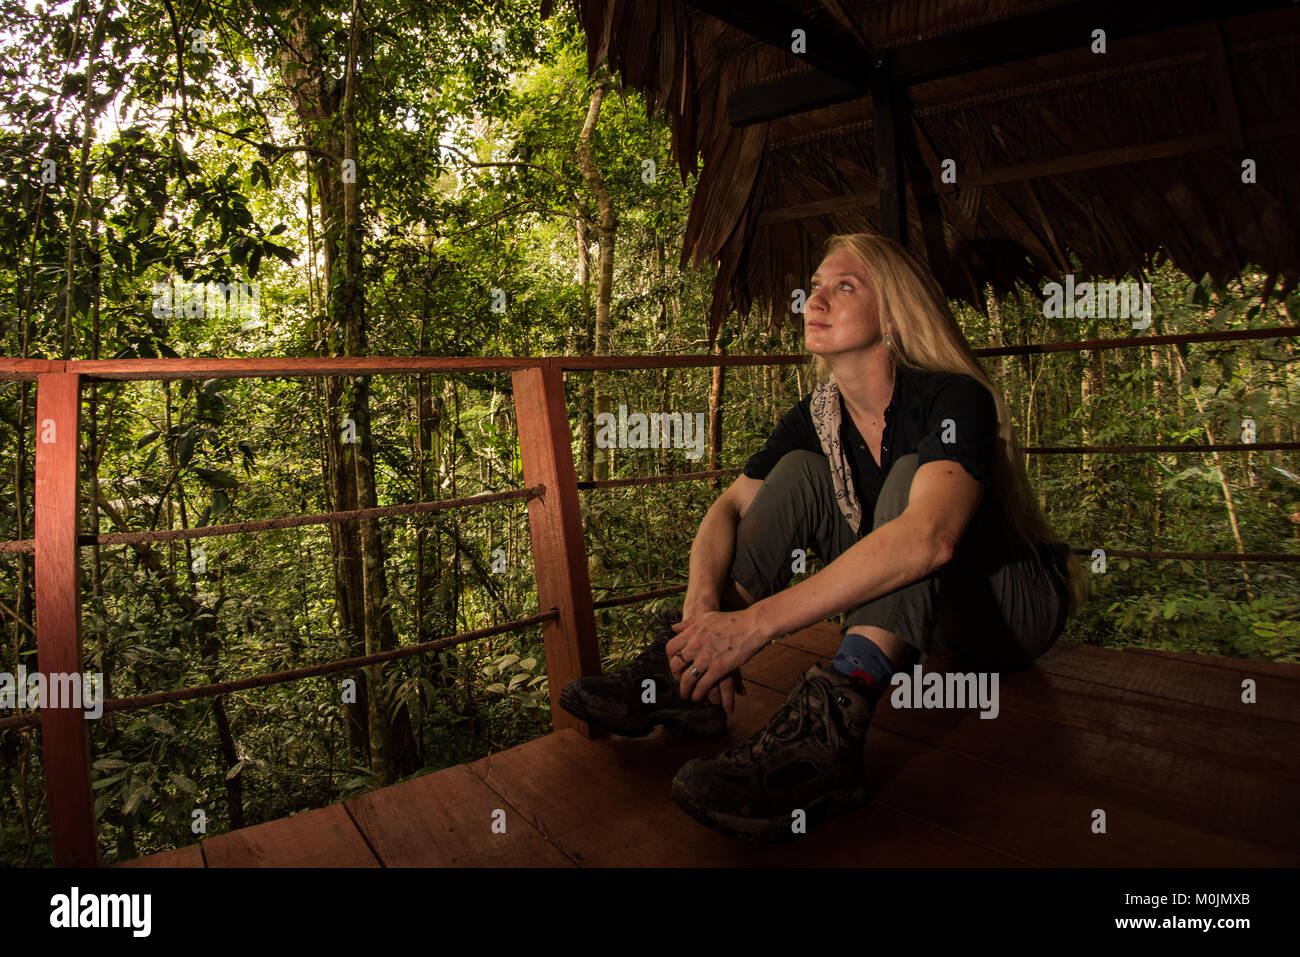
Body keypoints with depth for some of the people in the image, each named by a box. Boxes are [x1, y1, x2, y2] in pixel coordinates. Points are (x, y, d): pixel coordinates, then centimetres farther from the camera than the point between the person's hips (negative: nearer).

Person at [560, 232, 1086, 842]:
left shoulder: (955, 400, -24)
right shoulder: (817, 417, -3)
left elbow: (929, 536, -41)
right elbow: (729, 508, -7)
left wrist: (755, 622, -46)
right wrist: (704, 602, -29)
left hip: (1014, 607, -5)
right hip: (903, 604, 6)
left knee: (911, 473, -30)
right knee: (799, 472, -9)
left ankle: (830, 731, -49)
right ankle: (689, 673, -20)